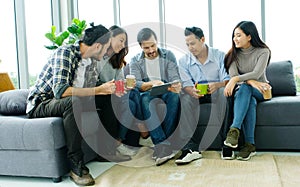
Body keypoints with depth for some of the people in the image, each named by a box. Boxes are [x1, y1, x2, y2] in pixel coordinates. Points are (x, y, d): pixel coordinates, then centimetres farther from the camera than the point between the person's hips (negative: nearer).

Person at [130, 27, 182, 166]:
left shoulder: (168, 55, 6)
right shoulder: (135, 61, 6)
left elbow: (175, 78, -5)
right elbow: (135, 84, -8)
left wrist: (176, 85, -31)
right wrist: (152, 83, -29)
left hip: (166, 91, 0)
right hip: (148, 93, 0)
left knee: (174, 96, -35)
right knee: (145, 99, -36)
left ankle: (160, 143, -36)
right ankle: (164, 143, -46)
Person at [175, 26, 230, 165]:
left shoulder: (220, 56, 1)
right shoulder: (184, 61, 6)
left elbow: (227, 80, -8)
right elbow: (186, 84, -5)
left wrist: (217, 85, -33)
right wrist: (192, 91, -31)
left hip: (216, 92, -1)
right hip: (196, 94, 2)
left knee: (224, 92, -36)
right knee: (184, 99, -32)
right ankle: (190, 147, -39)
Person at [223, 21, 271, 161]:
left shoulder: (263, 52, -3)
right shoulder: (234, 54, 6)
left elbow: (257, 73, -20)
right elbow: (232, 74, -11)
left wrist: (236, 79, -36)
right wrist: (251, 81, -30)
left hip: (260, 91, -2)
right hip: (241, 90, 2)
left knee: (244, 89, -36)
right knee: (250, 100, -35)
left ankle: (235, 129, -47)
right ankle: (250, 144, -41)